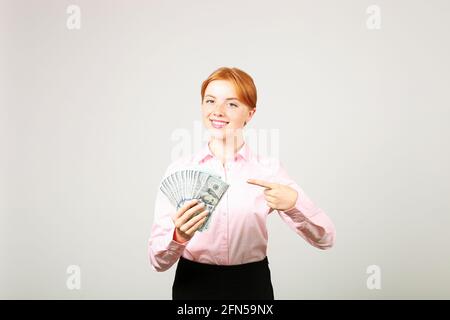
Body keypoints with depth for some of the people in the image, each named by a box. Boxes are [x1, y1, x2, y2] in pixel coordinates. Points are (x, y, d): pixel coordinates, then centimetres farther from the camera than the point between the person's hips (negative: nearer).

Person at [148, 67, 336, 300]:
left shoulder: (269, 169, -7)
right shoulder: (179, 170, -9)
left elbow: (324, 239, -10)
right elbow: (158, 260, -11)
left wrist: (293, 202, -27)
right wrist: (178, 237, -32)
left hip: (252, 286, 1)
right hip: (193, 287, 0)